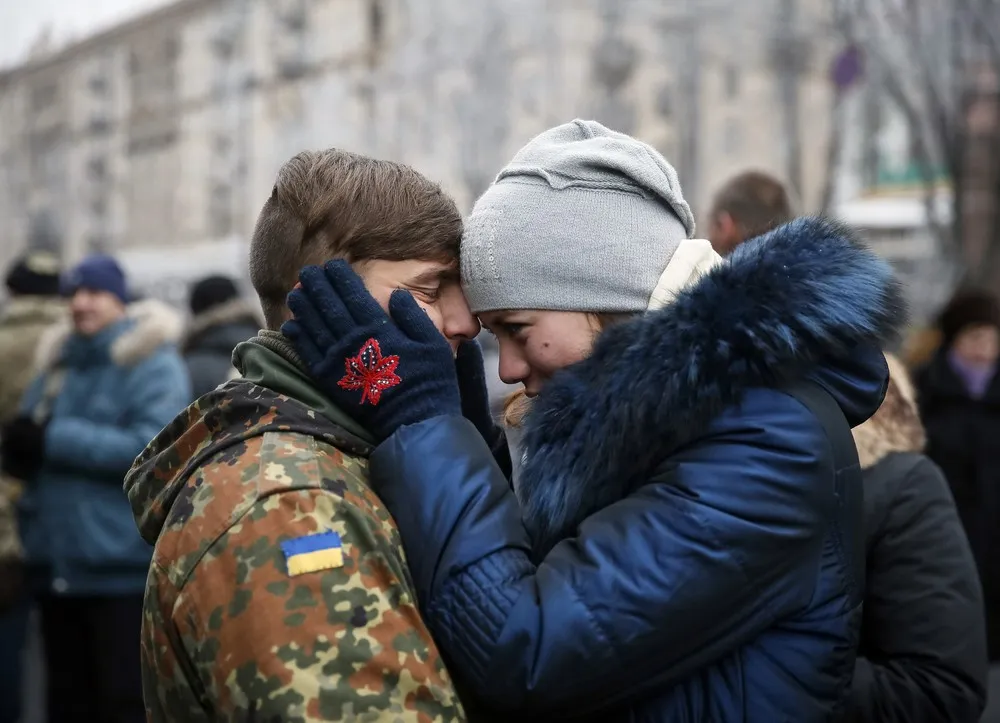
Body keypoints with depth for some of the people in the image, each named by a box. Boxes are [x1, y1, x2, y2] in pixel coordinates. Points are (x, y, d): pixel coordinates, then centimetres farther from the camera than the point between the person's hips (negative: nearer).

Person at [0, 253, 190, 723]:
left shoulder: (152, 364, -6)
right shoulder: (58, 363, 15)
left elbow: (153, 448, -20)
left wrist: (55, 439, -17)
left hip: (124, 567, -7)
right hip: (56, 563, 7)